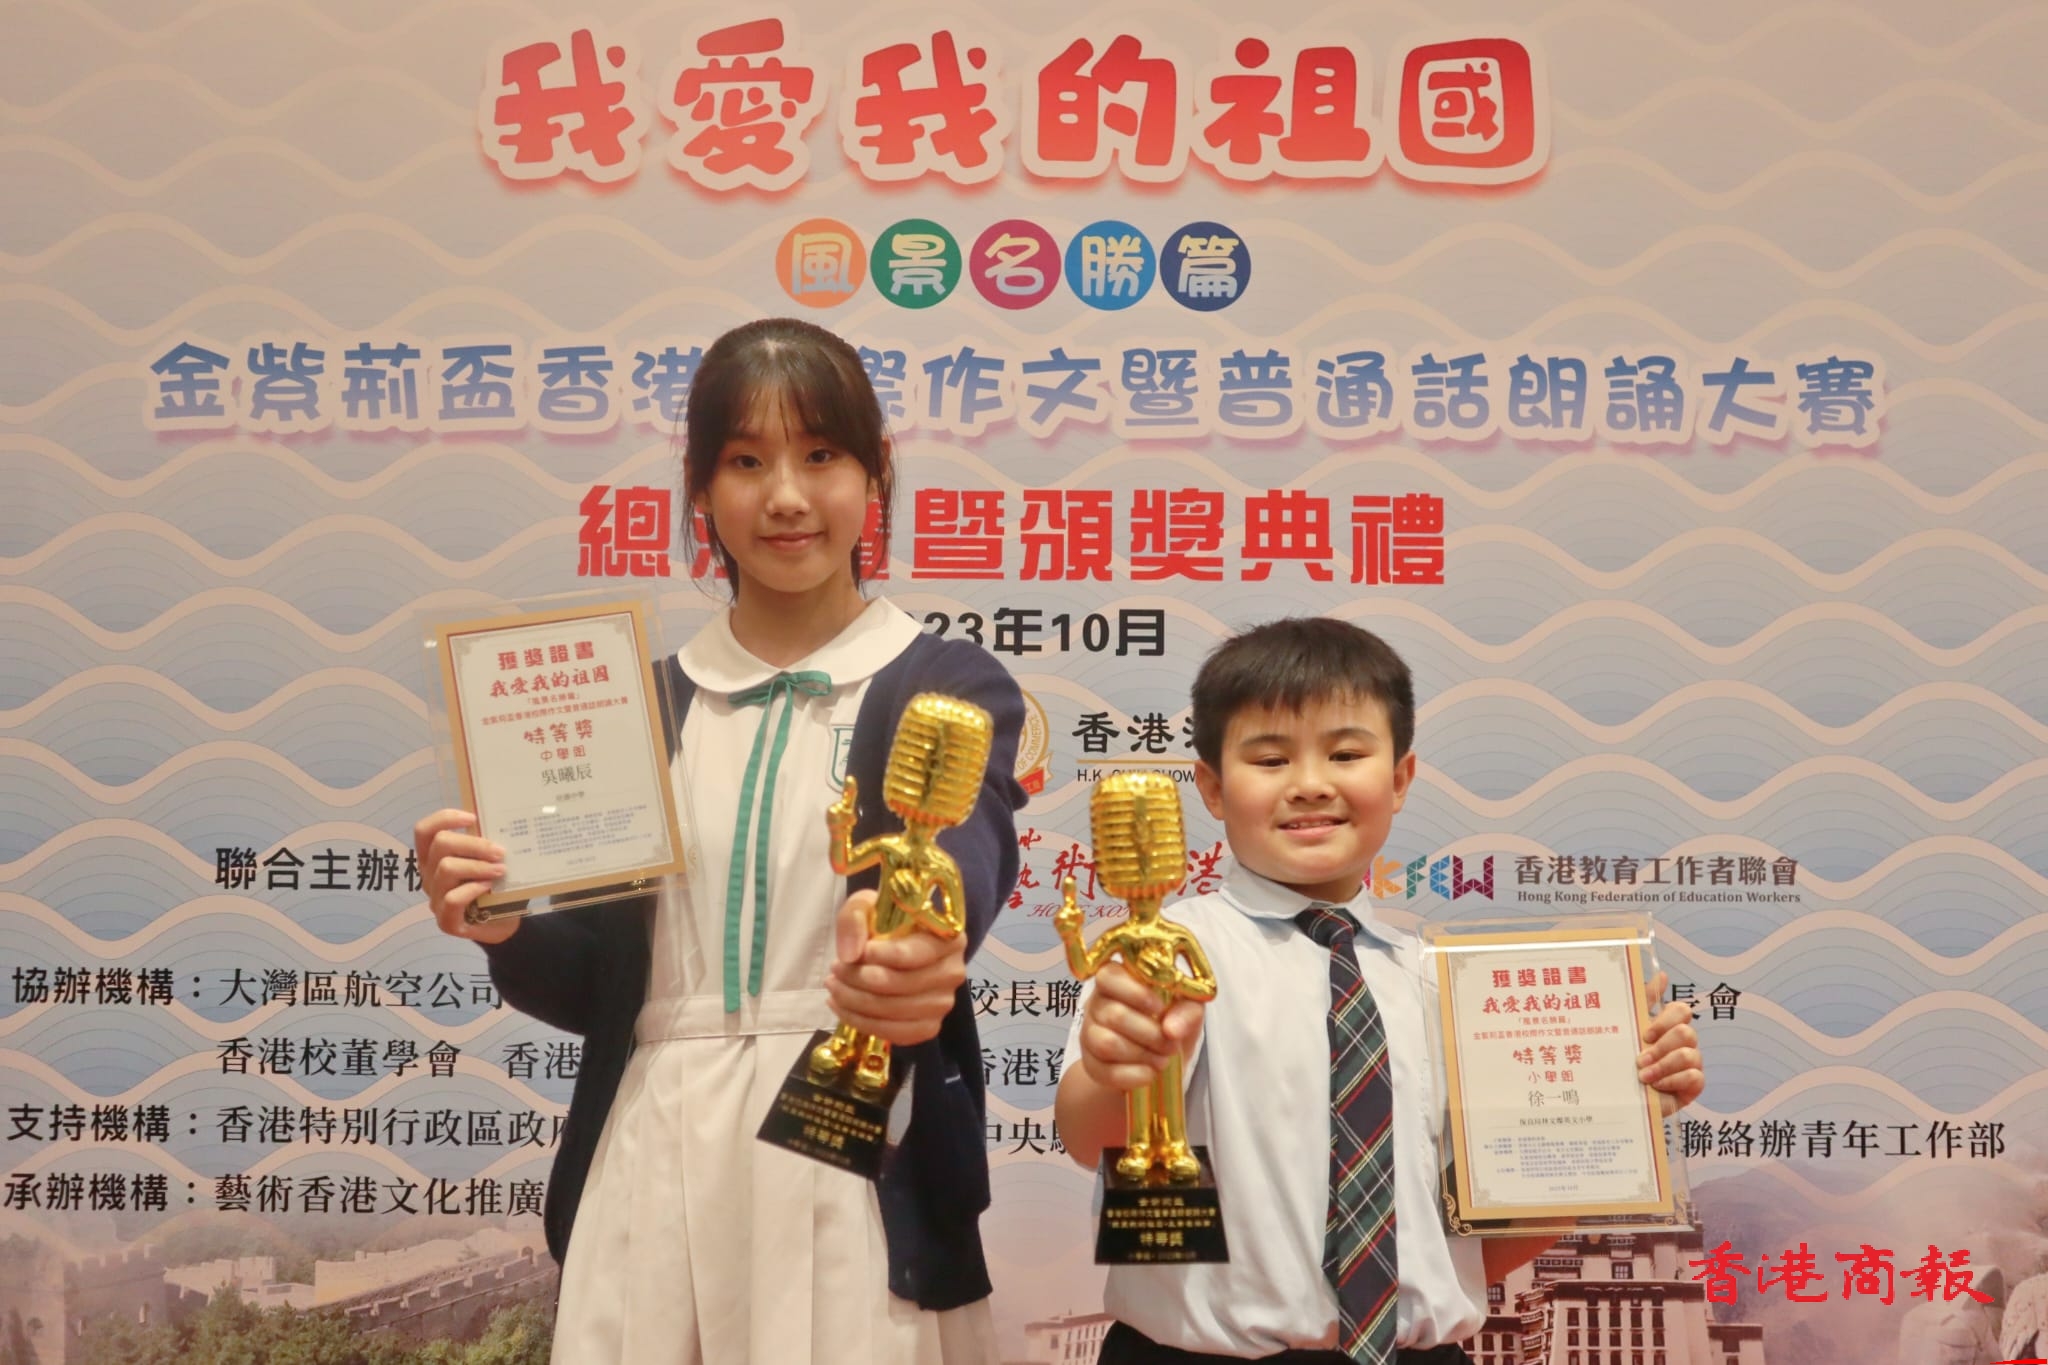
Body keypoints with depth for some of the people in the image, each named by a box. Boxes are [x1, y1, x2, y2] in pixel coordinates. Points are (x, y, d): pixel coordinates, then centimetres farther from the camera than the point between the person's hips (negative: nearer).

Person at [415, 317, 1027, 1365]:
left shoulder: (951, 688, -1)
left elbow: (960, 857, -23)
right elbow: (597, 983, 11)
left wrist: (906, 932, -45)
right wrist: (509, 929, -10)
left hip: (861, 1169, -3)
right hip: (655, 1165, 3)